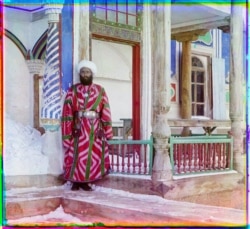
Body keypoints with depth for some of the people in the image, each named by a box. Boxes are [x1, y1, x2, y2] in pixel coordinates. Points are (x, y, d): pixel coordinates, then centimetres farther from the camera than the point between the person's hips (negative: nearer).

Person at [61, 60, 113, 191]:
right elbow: (67, 112, -2)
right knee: (77, 155, 0)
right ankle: (75, 182, 13)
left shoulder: (100, 91, 6)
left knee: (93, 156, 4)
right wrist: (67, 133, -9)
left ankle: (86, 182, 16)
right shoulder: (72, 91, 3)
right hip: (79, 128, -1)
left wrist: (108, 133, 2)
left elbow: (105, 112, 5)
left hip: (95, 129, 2)